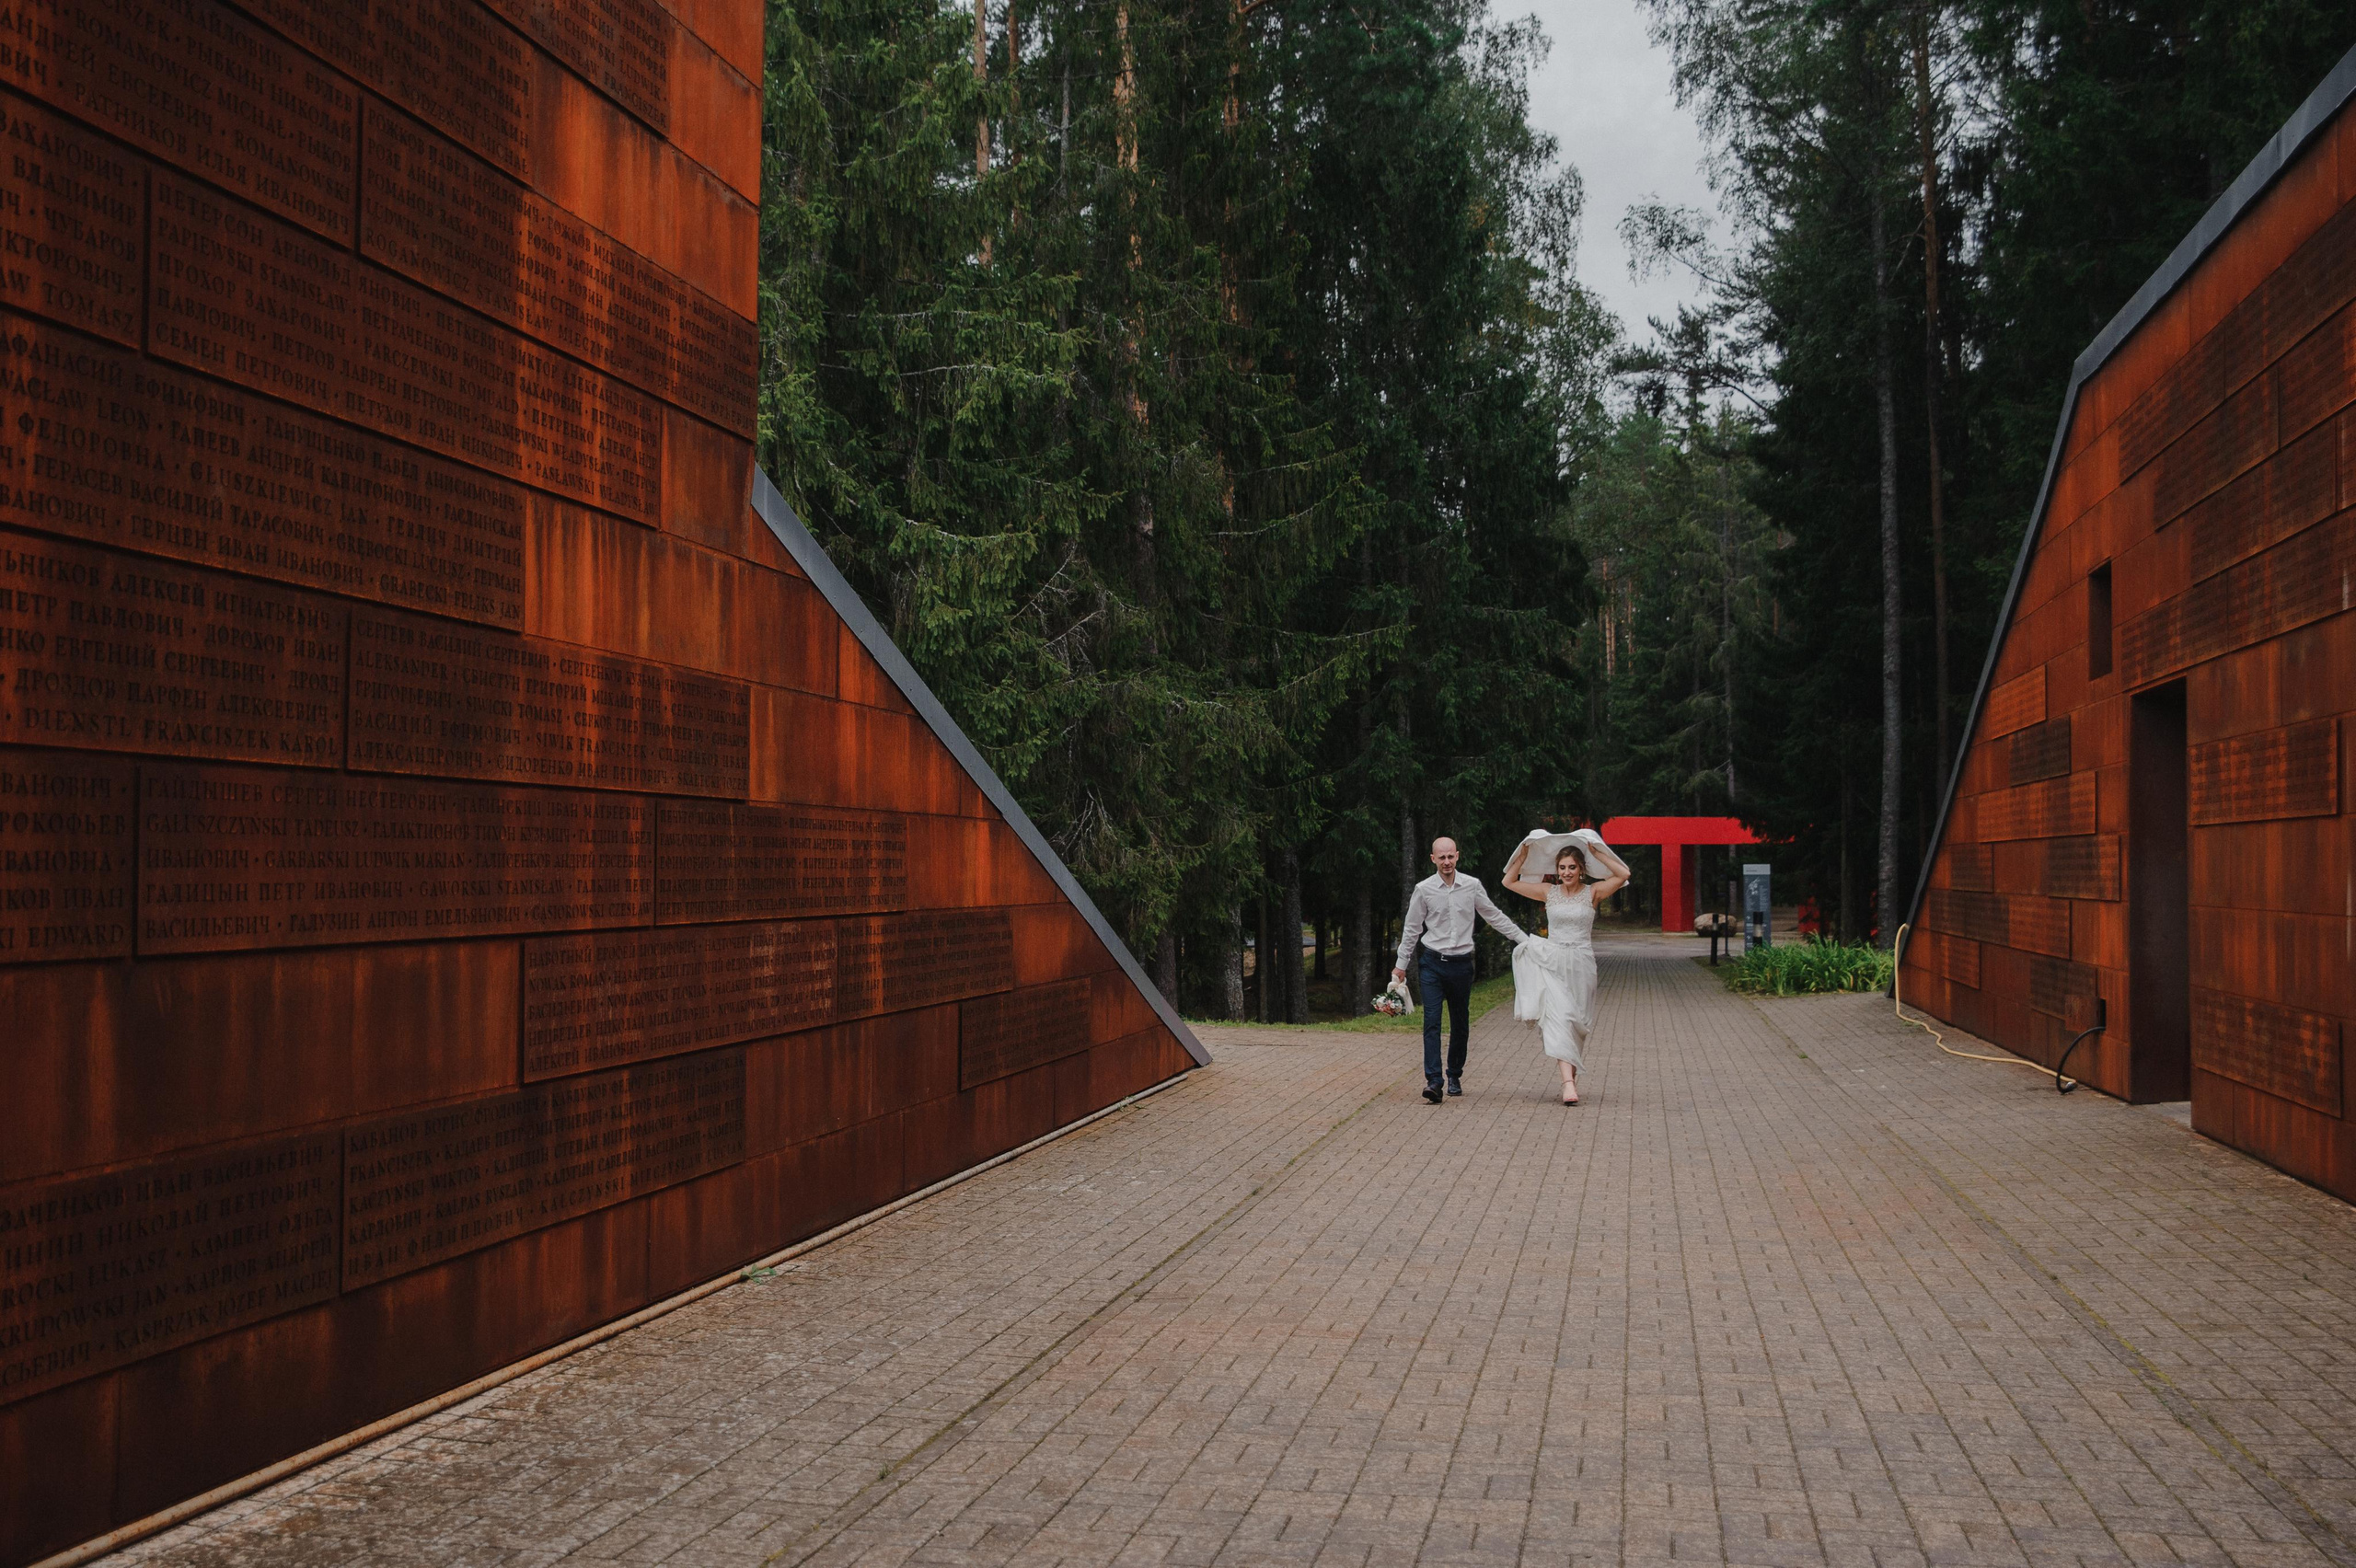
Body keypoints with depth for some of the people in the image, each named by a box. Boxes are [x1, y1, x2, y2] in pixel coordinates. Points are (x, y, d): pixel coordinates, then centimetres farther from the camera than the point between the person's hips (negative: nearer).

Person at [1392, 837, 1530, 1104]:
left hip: (1461, 962, 2)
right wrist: (1401, 964, 11)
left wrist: (1525, 940, 12)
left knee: (1460, 1023, 8)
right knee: (1432, 1021, -11)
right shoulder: (1424, 889, -1)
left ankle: (1455, 1076, 22)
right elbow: (1412, 929, 7)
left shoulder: (1472, 885, 2)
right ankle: (1433, 1081, -17)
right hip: (1432, 963, -2)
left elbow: (1495, 916, 12)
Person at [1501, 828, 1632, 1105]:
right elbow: (1509, 881, 10)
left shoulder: (1592, 892, 0)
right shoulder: (1548, 892, 5)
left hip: (1580, 963, 0)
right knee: (1559, 1016, -16)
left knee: (1576, 1022, 9)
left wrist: (1597, 853, -8)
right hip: (1551, 963, 0)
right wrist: (1524, 854, 4)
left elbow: (1623, 874, -13)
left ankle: (1571, 1072, 29)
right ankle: (1568, 1080, -24)